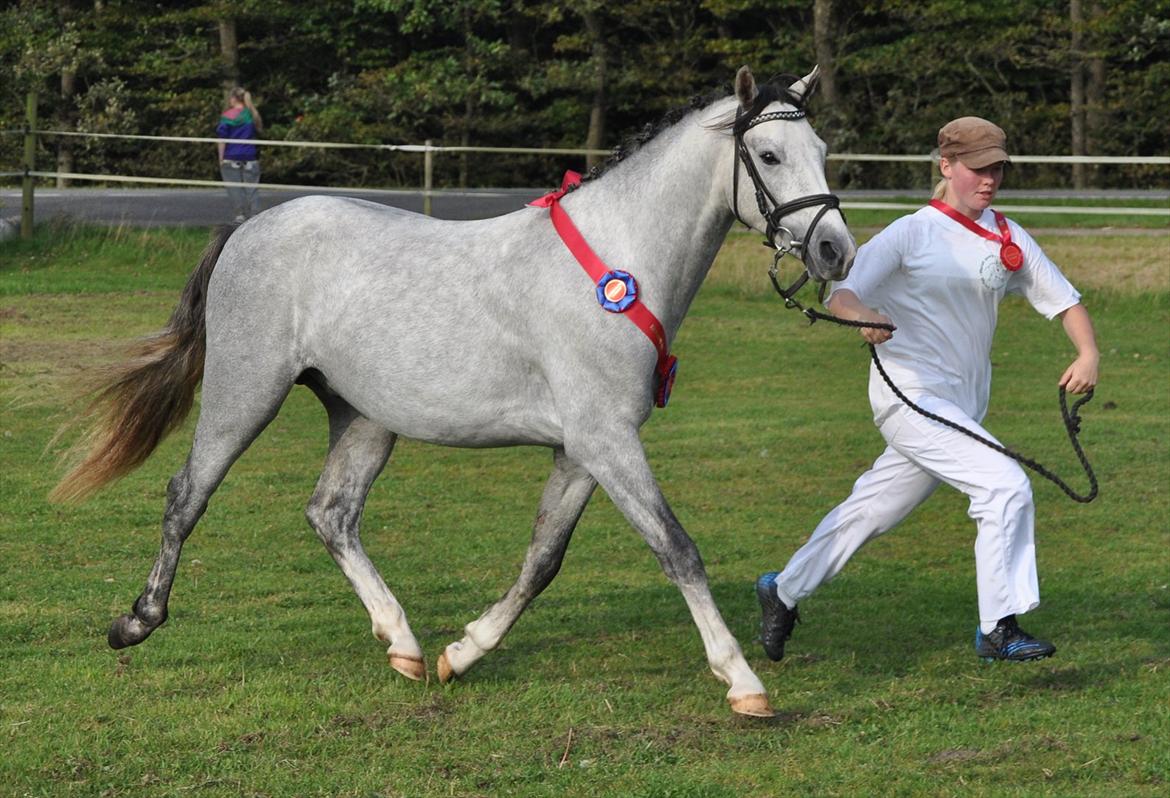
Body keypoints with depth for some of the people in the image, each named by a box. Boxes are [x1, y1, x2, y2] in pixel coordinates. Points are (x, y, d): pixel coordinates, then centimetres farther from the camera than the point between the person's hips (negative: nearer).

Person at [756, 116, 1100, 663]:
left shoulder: (1009, 239, 9)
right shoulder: (911, 234, -7)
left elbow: (1062, 298, 12)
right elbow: (841, 292, -14)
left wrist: (1088, 355, -7)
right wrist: (864, 317, -38)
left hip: (964, 405, 6)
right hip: (911, 395, -6)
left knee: (872, 511, 13)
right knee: (1006, 484, -20)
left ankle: (783, 592, 31)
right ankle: (998, 629, -13)